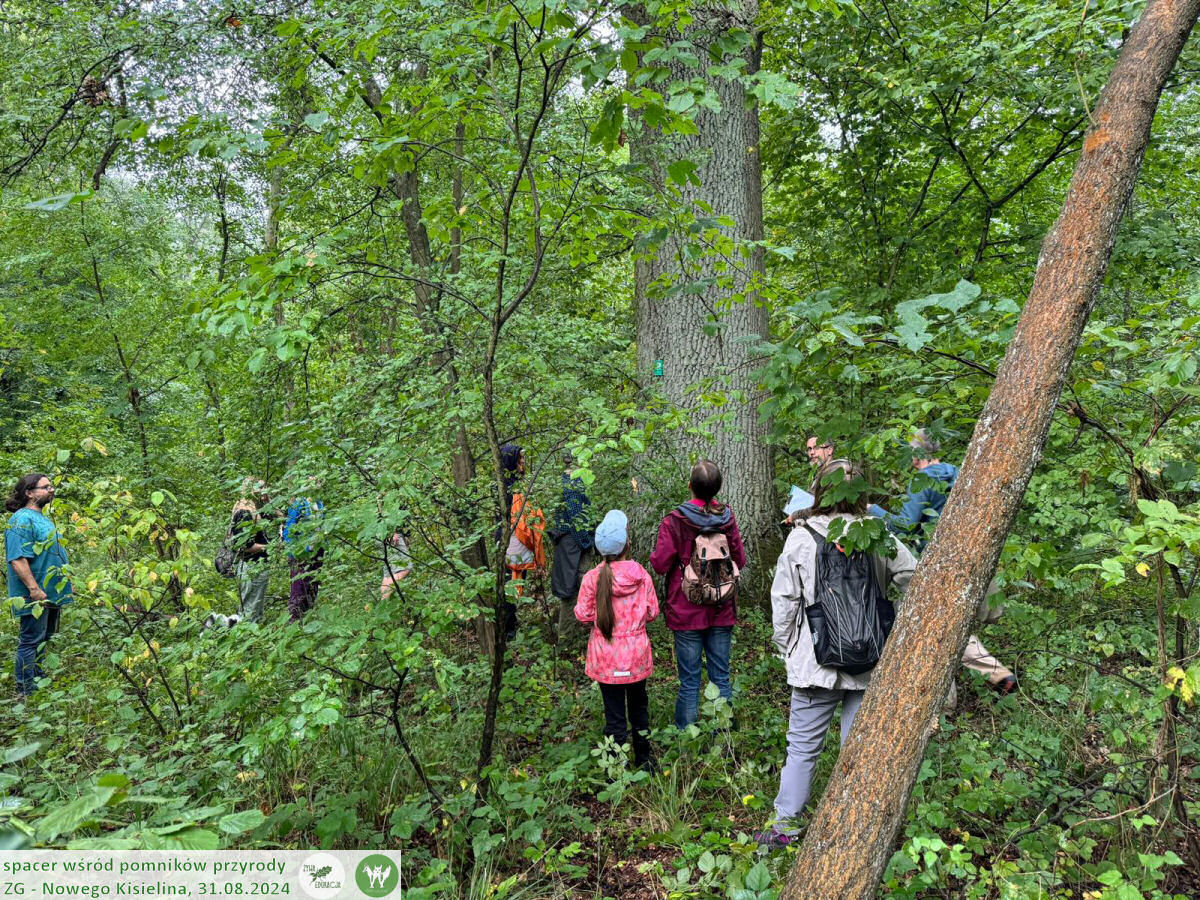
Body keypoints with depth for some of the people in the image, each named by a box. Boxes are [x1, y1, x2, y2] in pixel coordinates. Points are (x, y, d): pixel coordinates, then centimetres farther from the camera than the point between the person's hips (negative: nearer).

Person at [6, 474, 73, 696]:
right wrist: (34, 589, -27)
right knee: (31, 641, -3)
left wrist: (64, 584, 23)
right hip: (36, 595, -10)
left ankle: (40, 681, 28)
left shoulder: (42, 517, 16)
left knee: (44, 639, 17)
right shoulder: (21, 520, -16)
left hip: (51, 593, 10)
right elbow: (17, 559, -24)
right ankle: (27, 691, 5)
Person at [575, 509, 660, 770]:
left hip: (606, 659, -2)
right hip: (636, 655, 2)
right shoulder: (641, 575, -11)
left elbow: (583, 614, -9)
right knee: (638, 705, 21)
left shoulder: (592, 578, -16)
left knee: (614, 711, 9)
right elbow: (652, 612, -3)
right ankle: (644, 759, 34)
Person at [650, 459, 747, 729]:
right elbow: (740, 561, 5)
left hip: (687, 613, -3)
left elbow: (660, 564, -13)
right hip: (722, 612, 3)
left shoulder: (674, 521, -13)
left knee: (689, 681, 5)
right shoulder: (727, 518, -4)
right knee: (721, 678, 12)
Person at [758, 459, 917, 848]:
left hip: (817, 662, -1)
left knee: (803, 746, 10)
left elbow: (784, 600, -4)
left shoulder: (802, 538, -9)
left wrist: (786, 648, 8)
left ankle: (785, 825, 18)